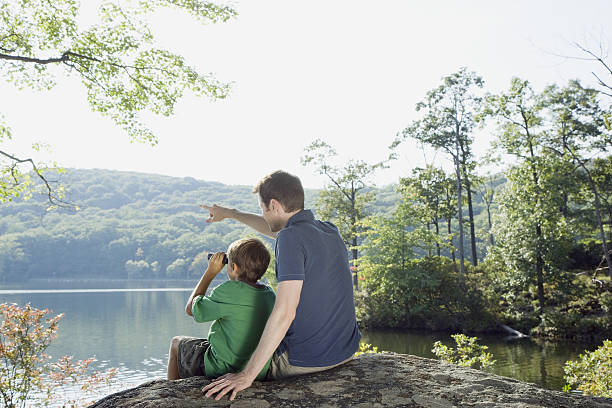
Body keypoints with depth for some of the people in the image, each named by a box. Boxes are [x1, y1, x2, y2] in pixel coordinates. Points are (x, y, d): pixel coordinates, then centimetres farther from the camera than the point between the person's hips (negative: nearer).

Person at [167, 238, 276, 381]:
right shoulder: (270, 294, -6)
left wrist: (211, 271, -5)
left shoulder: (230, 291, -24)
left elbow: (191, 309, -9)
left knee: (176, 342, 19)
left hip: (222, 371, -6)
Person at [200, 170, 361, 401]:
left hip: (305, 362, -8)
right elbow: (276, 229, 23)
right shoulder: (330, 231, 4)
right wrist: (230, 213, 34)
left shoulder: (291, 237, -22)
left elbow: (284, 312, -28)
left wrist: (247, 375, -25)